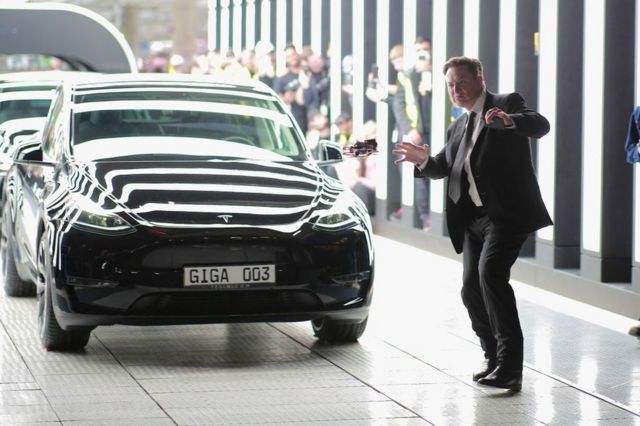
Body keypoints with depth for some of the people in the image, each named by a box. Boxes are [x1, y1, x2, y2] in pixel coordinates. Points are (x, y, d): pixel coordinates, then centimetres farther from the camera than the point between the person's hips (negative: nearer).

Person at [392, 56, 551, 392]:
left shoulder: (507, 104, 0)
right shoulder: (458, 128, 22)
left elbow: (540, 125, -17)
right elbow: (445, 167, 22)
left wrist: (510, 121, -37)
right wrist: (423, 161, -1)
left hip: (506, 212, -8)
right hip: (474, 218, 8)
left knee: (490, 272, -24)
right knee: (471, 289, 5)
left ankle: (510, 368, -25)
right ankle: (495, 358, 25)